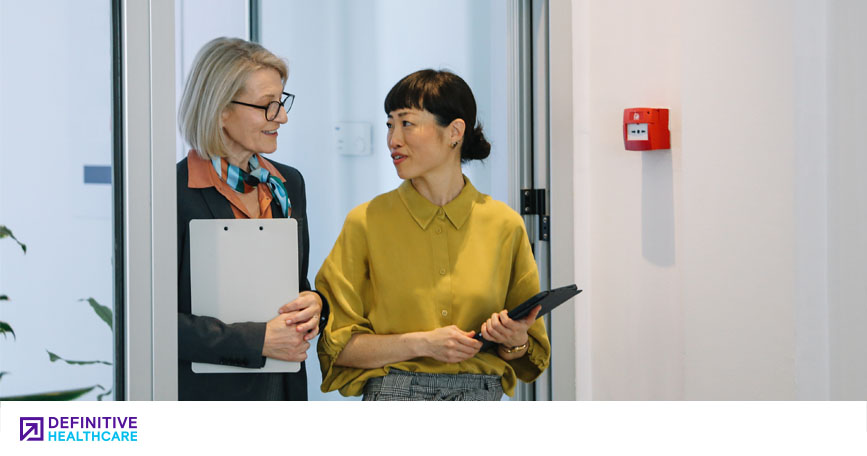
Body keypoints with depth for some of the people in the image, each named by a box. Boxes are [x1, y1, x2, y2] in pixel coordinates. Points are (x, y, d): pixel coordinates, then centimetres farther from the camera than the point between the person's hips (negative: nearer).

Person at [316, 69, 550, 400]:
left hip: (481, 400, 1)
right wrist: (423, 343, -11)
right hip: (395, 401, -1)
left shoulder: (504, 225, 6)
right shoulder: (366, 222, 1)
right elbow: (336, 345, 0)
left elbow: (529, 357, 15)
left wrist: (515, 342, -7)